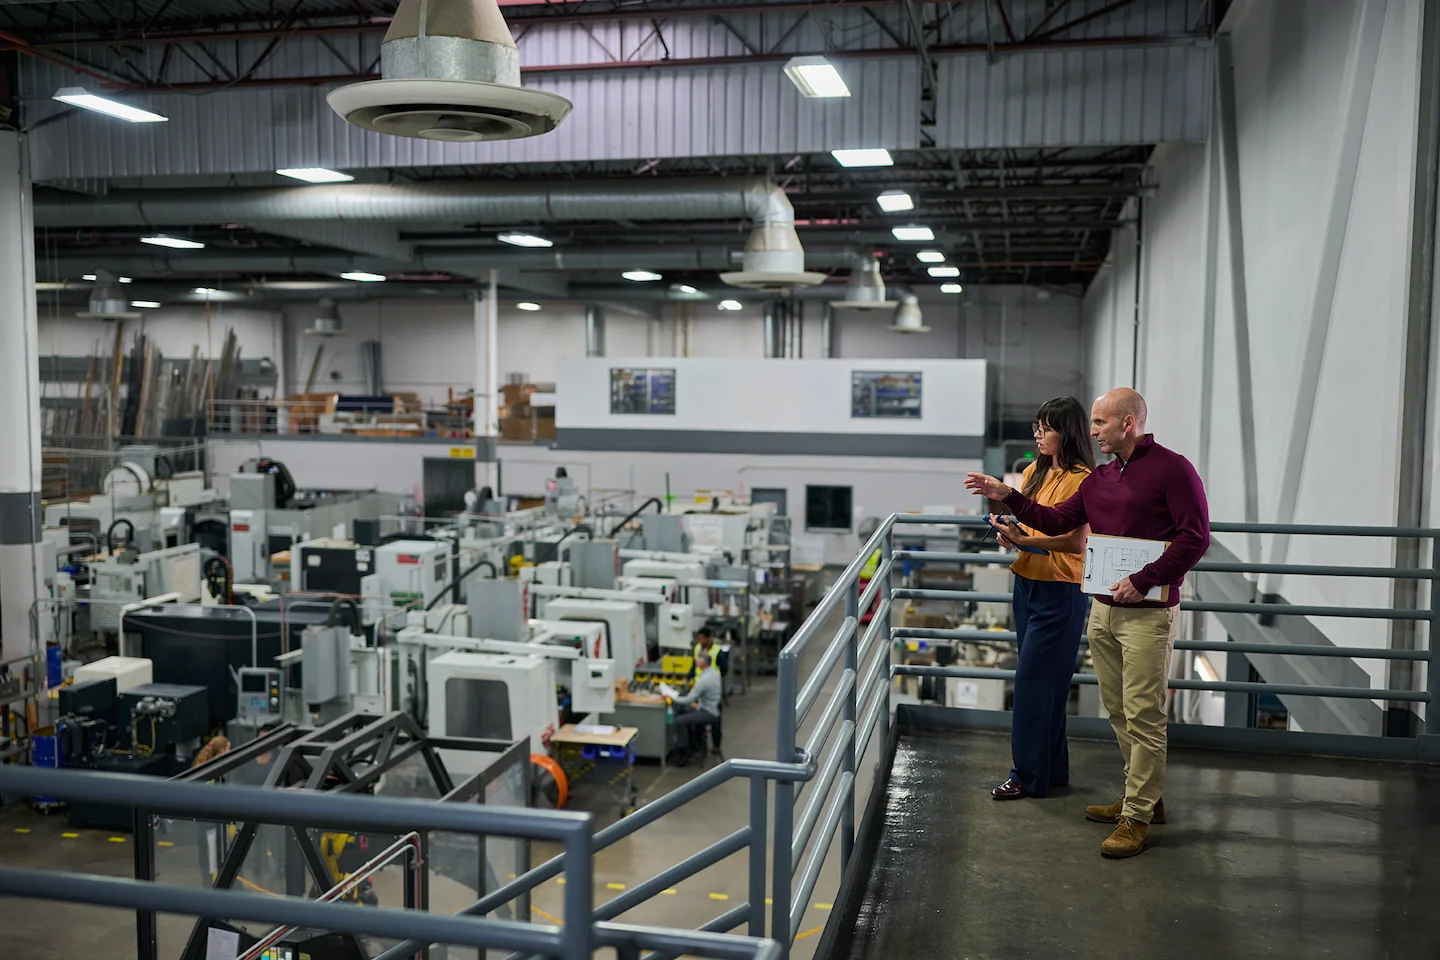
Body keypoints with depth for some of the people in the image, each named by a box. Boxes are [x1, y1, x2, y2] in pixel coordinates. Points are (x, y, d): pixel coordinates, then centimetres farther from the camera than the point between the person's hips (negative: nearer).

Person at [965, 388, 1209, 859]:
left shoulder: (1172, 468, -8)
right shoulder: (1099, 478, 15)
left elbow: (1195, 536, -14)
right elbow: (1056, 521, 19)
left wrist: (1143, 580, -18)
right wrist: (1008, 497, 8)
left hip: (1147, 612, -8)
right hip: (1103, 609, 8)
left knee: (1143, 716, -4)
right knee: (1119, 712, 14)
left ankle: (1137, 817, 4)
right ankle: (1146, 796, 28)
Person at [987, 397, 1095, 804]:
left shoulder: (1081, 480, -14)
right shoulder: (1035, 471, 10)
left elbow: (1077, 542, -20)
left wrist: (1026, 540, -25)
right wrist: (1008, 529, -1)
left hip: (1059, 591, -8)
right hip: (1027, 583, 8)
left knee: (1035, 679, -4)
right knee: (1044, 680, 14)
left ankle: (1029, 775, 7)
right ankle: (1053, 769, 25)